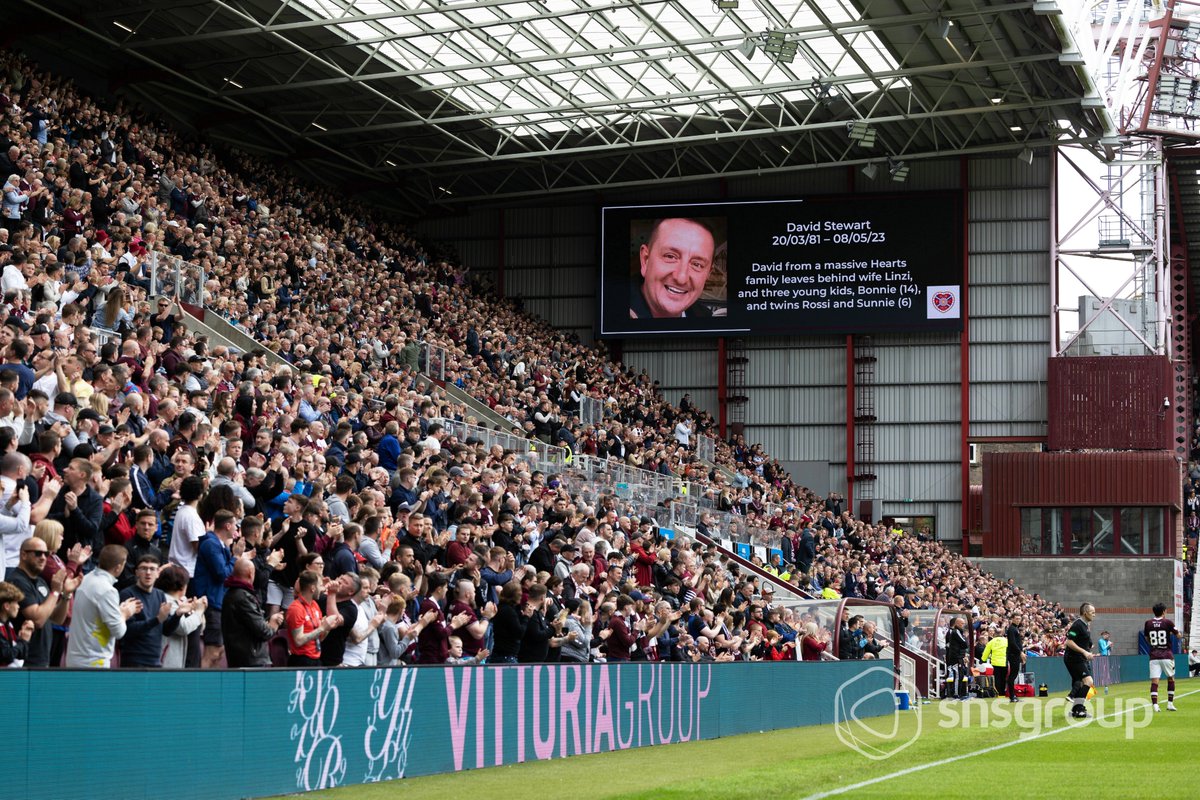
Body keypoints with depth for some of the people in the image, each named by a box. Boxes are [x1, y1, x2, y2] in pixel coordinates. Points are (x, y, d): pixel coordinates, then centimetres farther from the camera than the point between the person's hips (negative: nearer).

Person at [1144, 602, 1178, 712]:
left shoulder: (1148, 623, 4)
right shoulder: (1167, 622, -4)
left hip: (1154, 656, 1)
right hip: (1167, 655, -1)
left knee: (1154, 681, -3)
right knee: (1171, 679, 16)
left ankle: (1155, 705, -14)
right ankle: (1170, 704, 17)